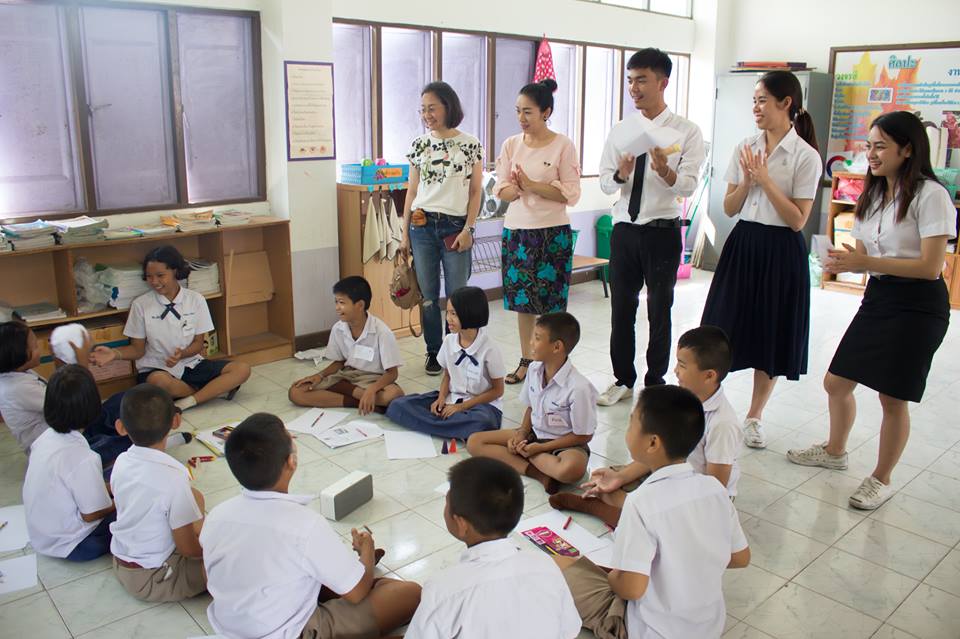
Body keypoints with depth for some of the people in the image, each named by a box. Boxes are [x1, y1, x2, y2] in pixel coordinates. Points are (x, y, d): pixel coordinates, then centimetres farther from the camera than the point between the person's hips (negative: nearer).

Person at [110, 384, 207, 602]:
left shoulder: (121, 462, -8)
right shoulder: (173, 477, -29)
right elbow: (188, 548, -22)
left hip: (120, 566, 8)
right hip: (151, 580, -7)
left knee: (195, 497, 13)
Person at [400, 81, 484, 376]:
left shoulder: (470, 144, 0)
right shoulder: (419, 144, 7)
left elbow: (476, 191, 2)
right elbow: (412, 191, 10)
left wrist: (468, 229, -7)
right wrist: (405, 233, 7)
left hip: (455, 226, -2)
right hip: (422, 226, 3)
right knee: (428, 294, 7)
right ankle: (433, 352, 20)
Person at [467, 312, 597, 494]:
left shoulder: (579, 388, -25)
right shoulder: (534, 369, -6)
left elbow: (584, 435, -16)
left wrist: (540, 448, -17)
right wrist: (521, 434, -9)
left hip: (565, 443, -7)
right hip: (534, 434, 7)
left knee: (571, 469, -42)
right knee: (474, 442, -8)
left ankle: (519, 453, -14)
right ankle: (538, 473, -20)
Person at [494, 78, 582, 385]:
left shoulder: (563, 146, -6)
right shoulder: (511, 145, 7)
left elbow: (571, 194, -10)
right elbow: (501, 190, 5)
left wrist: (532, 186, -18)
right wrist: (516, 189, -17)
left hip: (552, 232, -4)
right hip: (516, 230, 4)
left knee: (551, 302, 0)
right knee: (522, 299, 10)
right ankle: (526, 360, 23)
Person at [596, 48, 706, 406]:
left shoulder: (686, 131, -7)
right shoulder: (620, 131, 4)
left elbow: (688, 186, -16)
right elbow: (604, 182, 1)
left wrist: (665, 171, -36)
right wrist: (621, 174, -21)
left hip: (662, 231, -3)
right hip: (624, 229, 4)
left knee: (659, 310, 9)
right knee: (622, 309, 12)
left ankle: (655, 383, 25)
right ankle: (623, 380, 28)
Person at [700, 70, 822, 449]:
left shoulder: (806, 156, -8)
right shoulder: (746, 148, 5)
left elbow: (797, 220, -12)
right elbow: (729, 208, 7)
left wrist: (765, 180, -17)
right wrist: (747, 181, -11)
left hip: (780, 251, -3)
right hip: (743, 244, 4)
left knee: (771, 336, 7)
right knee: (722, 331, 5)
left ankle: (754, 417, 23)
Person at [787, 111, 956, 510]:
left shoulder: (930, 195, -14)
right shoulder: (872, 195, 11)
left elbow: (930, 266, -20)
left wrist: (866, 262, -26)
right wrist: (843, 264, -12)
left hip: (917, 305, -7)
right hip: (877, 297, 8)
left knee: (892, 397, 1)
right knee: (836, 382, 12)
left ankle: (881, 479, 21)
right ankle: (835, 451, 38)